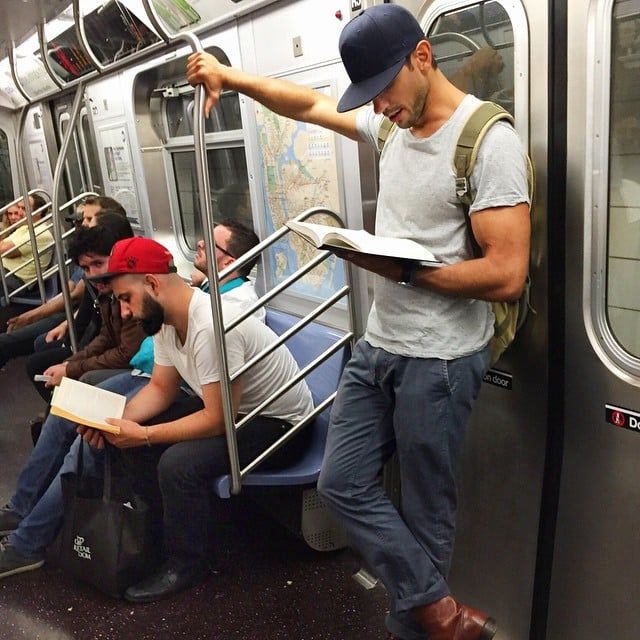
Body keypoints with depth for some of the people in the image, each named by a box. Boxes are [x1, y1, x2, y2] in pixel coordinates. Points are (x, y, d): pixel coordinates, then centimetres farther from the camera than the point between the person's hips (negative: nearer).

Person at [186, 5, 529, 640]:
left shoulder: (488, 139, -15)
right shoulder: (392, 123, 7)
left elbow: (506, 275, -21)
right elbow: (310, 104, 22)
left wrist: (402, 270, -20)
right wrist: (228, 76, 18)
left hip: (438, 360, -8)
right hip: (377, 346, 8)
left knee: (424, 511, 7)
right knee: (342, 484, 10)